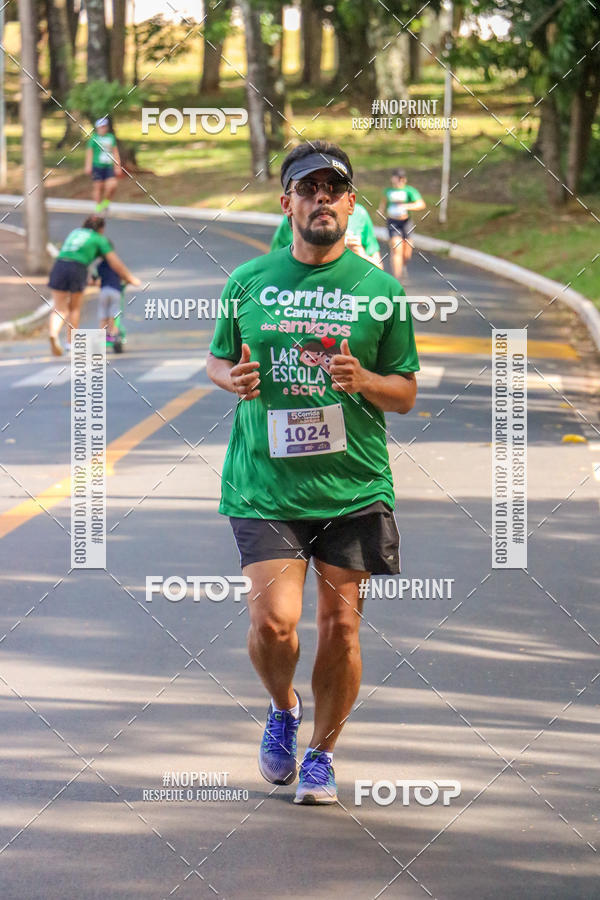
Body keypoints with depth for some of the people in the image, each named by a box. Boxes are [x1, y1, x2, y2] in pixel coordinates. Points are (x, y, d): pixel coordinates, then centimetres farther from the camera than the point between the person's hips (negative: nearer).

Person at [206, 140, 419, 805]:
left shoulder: (380, 290, 2)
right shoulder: (248, 282, 5)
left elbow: (406, 394, 7)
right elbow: (216, 359, 18)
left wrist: (362, 381, -15)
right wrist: (232, 378, -5)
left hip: (354, 485, 0)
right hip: (265, 483, 0)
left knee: (339, 624, 2)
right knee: (273, 620, -12)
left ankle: (321, 753, 23)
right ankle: (282, 709, 20)